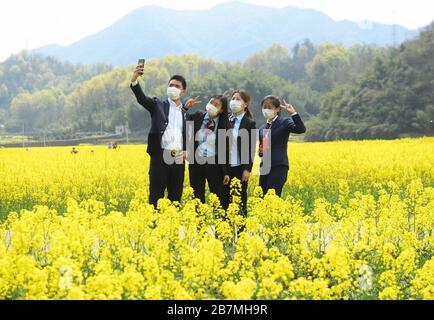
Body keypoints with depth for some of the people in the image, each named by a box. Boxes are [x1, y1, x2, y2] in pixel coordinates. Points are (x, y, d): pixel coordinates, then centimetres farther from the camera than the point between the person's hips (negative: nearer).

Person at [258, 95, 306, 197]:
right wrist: (260, 151, 2)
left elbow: (301, 130, -17)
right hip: (265, 168, 7)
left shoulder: (284, 122, -1)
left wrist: (293, 113, -25)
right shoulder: (262, 128, 19)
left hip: (279, 166, -7)